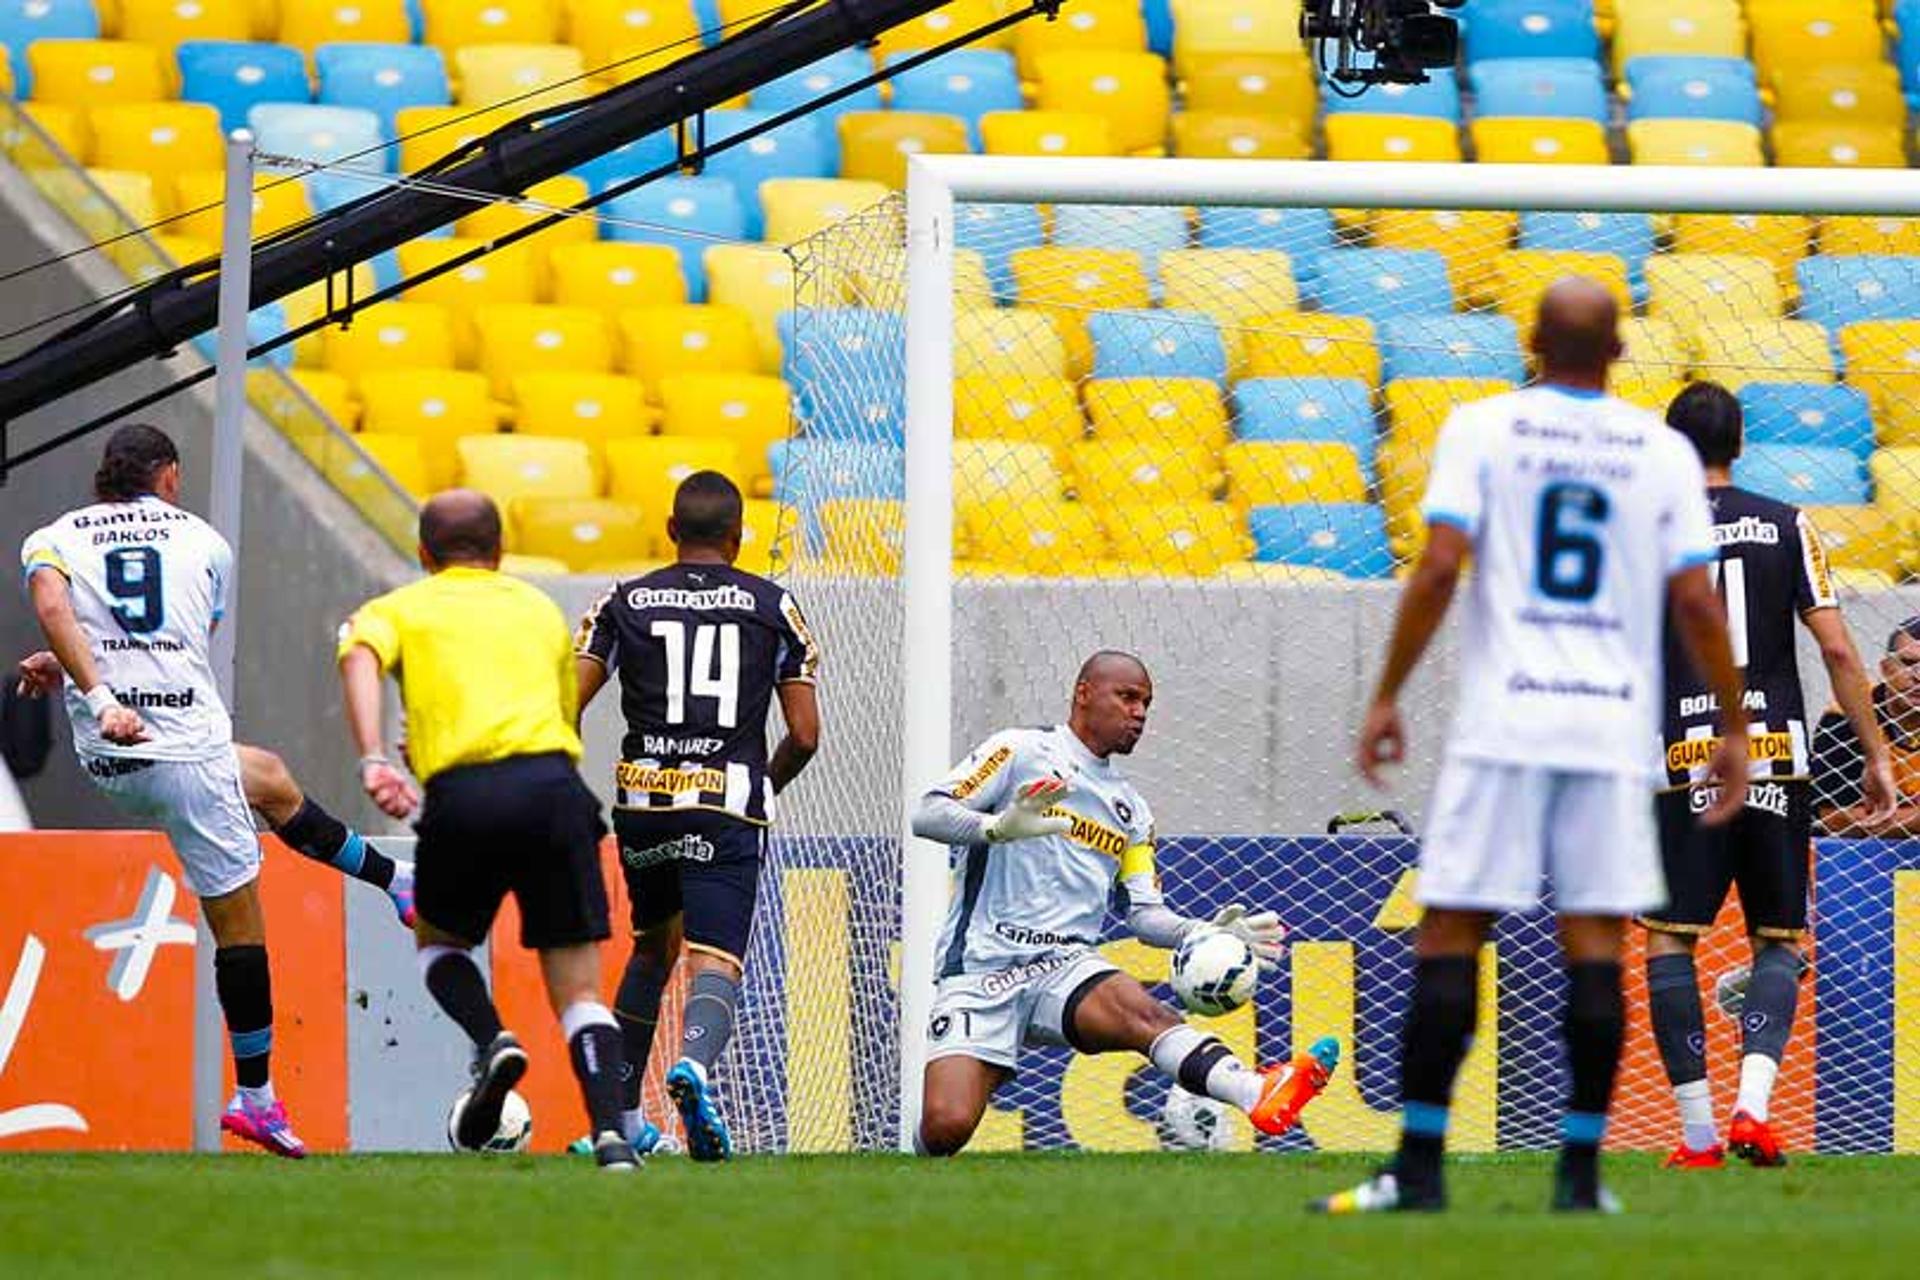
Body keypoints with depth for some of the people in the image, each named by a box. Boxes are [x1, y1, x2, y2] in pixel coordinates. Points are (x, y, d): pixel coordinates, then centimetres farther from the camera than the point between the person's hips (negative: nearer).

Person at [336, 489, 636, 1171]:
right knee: (578, 989, 5)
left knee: (438, 941, 26)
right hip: (553, 783, 1)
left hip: (464, 796, -1)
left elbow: (361, 659, -4)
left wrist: (372, 760, -16)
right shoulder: (541, 609, 27)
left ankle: (492, 1042, -1)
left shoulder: (399, 608, 19)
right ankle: (610, 1132, -15)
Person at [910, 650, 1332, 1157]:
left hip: (1064, 963, 3)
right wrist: (999, 828, -26)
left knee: (1142, 1012, -32)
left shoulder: (1130, 807, 22)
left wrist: (1204, 934, -4)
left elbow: (1145, 912, 17)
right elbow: (926, 813, -7)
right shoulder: (1021, 752, 4)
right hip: (979, 969, -3)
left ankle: (1255, 1093, -57)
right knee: (946, 1126, -23)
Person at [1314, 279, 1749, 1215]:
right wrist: (1734, 729, 10)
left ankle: (1420, 1166, -3)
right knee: (1595, 941, 2)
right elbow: (1695, 600, 2)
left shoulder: (1482, 430, 0)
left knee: (1450, 932, 1)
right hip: (1615, 726, 2)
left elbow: (1439, 567, -8)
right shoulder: (1664, 452, 5)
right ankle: (1580, 1173, -1)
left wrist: (1387, 697, -2)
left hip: (1503, 718, -2)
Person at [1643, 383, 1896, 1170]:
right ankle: (1753, 1106, -9)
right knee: (1778, 941, 11)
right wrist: (1876, 755, 6)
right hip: (1778, 755, 2)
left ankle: (1698, 1133, -1)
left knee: (1669, 938, 5)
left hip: (1686, 761, -2)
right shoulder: (1786, 528, 5)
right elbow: (1838, 650, 0)